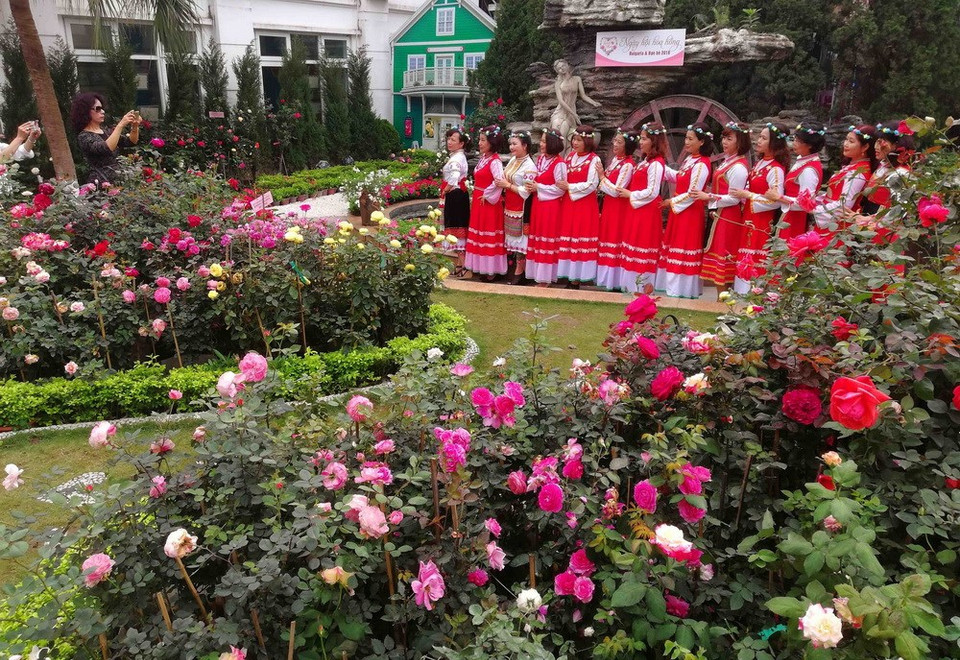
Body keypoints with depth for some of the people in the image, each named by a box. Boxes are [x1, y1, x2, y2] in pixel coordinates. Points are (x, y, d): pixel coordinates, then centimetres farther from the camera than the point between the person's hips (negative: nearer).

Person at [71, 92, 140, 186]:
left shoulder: (105, 130, 13)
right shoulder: (83, 136, -7)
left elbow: (131, 142, 10)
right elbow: (105, 149, -25)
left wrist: (135, 127, -8)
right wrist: (120, 125, -25)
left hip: (118, 178, 6)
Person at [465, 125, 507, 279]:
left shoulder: (495, 161, -17)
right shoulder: (483, 158, 9)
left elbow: (499, 181, -29)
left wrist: (486, 195, -21)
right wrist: (477, 195, 9)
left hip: (488, 202, -9)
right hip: (479, 201, 9)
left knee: (489, 236, -1)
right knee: (479, 235, 14)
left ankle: (491, 270, 7)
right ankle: (481, 266, 24)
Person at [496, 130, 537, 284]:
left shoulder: (529, 166, -15)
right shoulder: (513, 160, 9)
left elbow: (525, 192, -19)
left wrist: (507, 185, -15)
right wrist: (503, 188, 3)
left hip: (520, 209, -8)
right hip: (509, 207, 8)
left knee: (519, 237, 0)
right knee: (511, 237, 14)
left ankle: (519, 272, 10)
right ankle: (513, 267, 25)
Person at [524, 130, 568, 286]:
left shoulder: (559, 163, -13)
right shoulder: (540, 159, 11)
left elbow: (560, 189, -16)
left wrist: (538, 188, -14)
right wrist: (532, 185, -1)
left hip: (551, 206, -8)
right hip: (538, 204, 8)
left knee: (547, 242, -2)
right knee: (537, 240, 10)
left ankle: (545, 278, 6)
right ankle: (537, 274, 19)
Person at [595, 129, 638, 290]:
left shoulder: (628, 165, -16)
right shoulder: (615, 159, 10)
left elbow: (616, 191, -20)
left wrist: (602, 177, -11)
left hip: (619, 209, -9)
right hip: (608, 206, 9)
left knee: (615, 242, -5)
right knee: (607, 238, 11)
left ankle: (615, 281, 2)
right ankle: (606, 278, 19)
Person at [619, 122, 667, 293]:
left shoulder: (656, 164, -14)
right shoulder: (645, 162, 14)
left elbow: (651, 192, -19)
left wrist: (630, 194, -11)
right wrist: (627, 192, 5)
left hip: (647, 212, -9)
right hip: (636, 210, 9)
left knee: (642, 248, -4)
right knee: (634, 247, 11)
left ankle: (643, 286, 3)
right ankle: (632, 285, 17)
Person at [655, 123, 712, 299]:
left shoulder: (701, 165, -18)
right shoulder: (689, 159, 9)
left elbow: (692, 195, -20)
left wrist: (671, 202, -10)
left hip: (690, 212, -9)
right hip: (679, 209, 9)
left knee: (683, 248, -3)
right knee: (676, 247, 14)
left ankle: (681, 288, 6)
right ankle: (674, 284, 23)